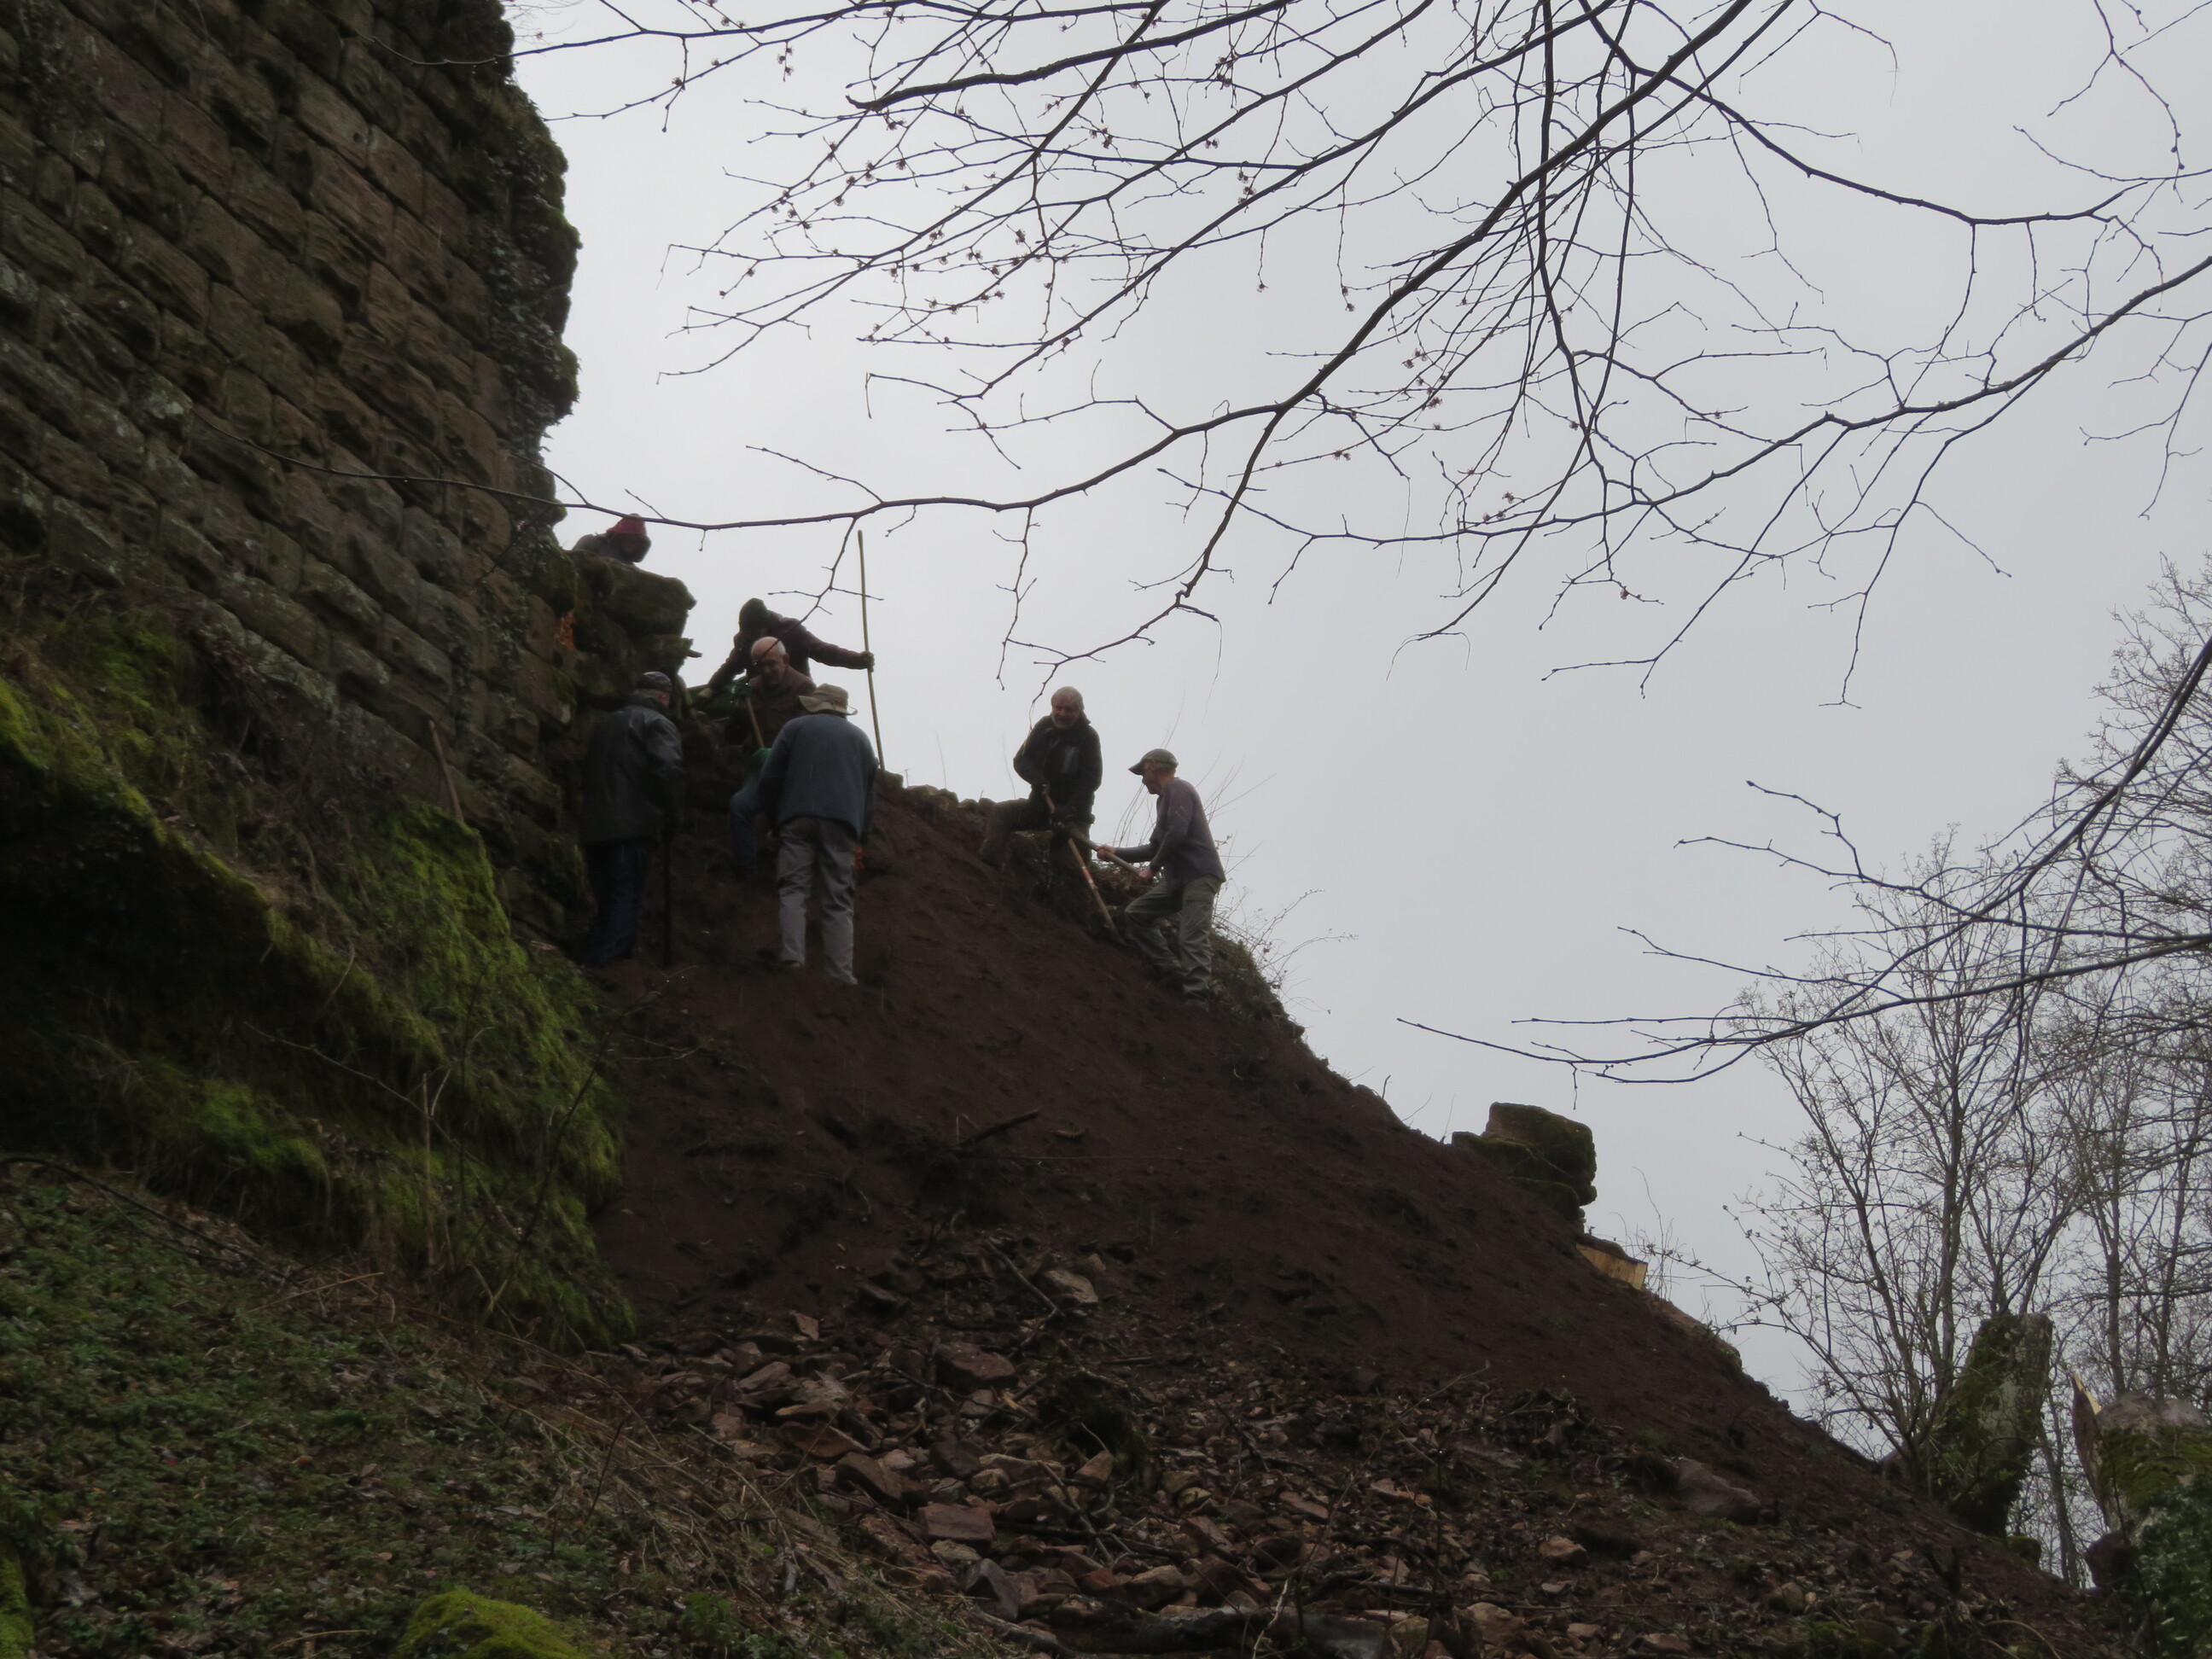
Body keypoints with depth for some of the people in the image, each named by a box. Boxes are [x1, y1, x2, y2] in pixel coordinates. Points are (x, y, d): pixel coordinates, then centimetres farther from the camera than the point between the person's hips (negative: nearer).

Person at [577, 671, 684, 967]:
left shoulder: (609, 723, 23)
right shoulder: (658, 723, -2)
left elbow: (590, 770, 26)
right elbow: (668, 769, -18)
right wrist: (669, 811, -5)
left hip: (594, 827, 7)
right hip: (632, 827, -7)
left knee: (606, 903, 16)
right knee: (627, 901, -5)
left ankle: (589, 965, 15)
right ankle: (605, 966, -13)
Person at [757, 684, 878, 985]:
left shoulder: (796, 728, 14)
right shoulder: (859, 738, 22)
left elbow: (769, 779, 9)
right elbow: (870, 793, 21)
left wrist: (775, 821, 19)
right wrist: (861, 837, 23)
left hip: (799, 817, -2)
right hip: (844, 823, 2)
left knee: (793, 887, -3)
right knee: (839, 900, 0)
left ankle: (792, 954, -22)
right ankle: (840, 970, -7)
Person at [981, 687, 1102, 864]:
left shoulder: (1088, 738, -9)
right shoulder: (1044, 727, 1)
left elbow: (1091, 779, -16)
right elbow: (1021, 760, -2)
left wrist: (1070, 809, -29)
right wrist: (1037, 779, -25)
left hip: (1072, 812, -3)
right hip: (1041, 804, 3)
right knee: (1001, 812, -17)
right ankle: (989, 863, -26)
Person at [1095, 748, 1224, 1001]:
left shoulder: (1177, 789, -4)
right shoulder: (1166, 797, 26)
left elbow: (1177, 833, -20)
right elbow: (1154, 848, 34)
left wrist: (1154, 867, -9)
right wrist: (1117, 852, 33)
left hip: (1199, 876, -10)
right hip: (1177, 880, 10)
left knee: (1192, 938, -20)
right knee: (1136, 913, 11)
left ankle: (1196, 996, -30)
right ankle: (1171, 972, 3)